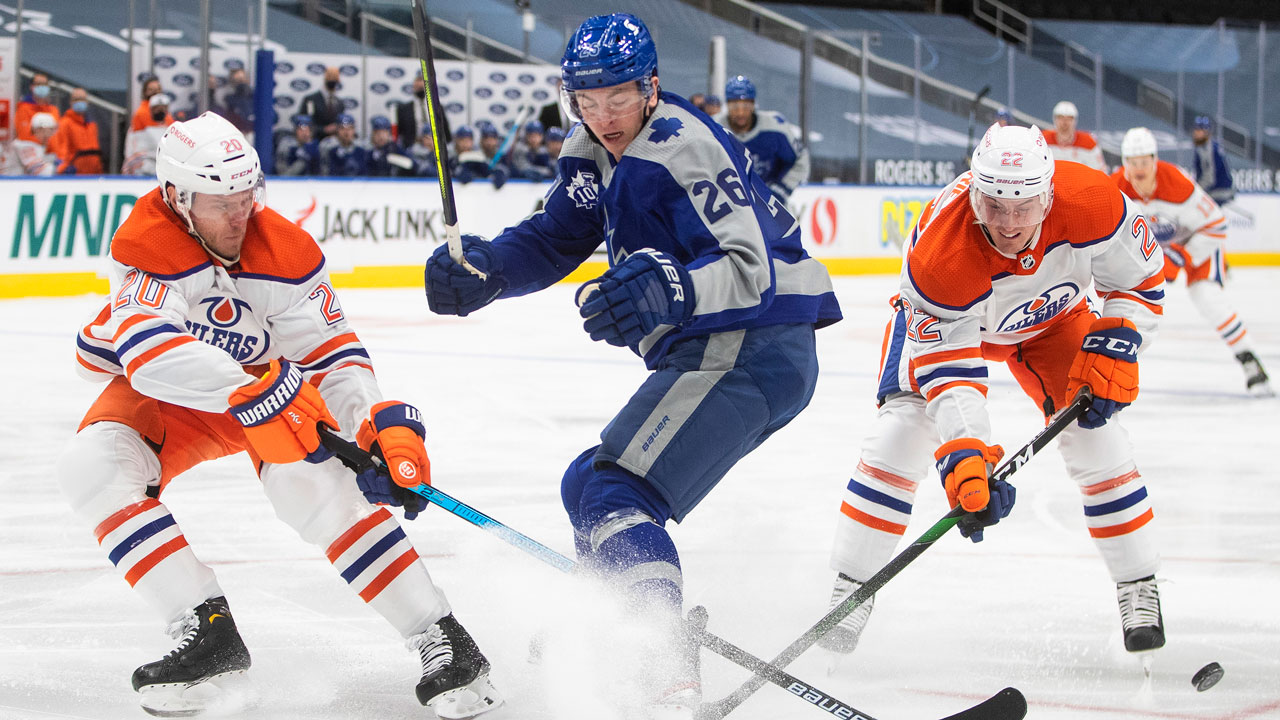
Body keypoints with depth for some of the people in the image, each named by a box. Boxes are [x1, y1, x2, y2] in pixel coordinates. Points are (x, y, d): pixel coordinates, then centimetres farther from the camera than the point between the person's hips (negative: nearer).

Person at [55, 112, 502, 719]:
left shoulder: (286, 252, -23)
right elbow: (150, 348, -45)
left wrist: (385, 425, -38)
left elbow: (333, 356, -20)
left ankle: (442, 640, -27)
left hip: (269, 377, -1)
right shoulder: (143, 242, -30)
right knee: (93, 466, -27)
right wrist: (252, 393, -56)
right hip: (166, 396, 1)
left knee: (310, 480, -29)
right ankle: (208, 634, -24)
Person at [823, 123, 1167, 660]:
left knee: (1093, 433, -10)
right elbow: (947, 372, -38)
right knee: (902, 429, -18)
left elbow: (1140, 279, -16)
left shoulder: (1090, 203, -37)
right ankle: (850, 590, -7)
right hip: (945, 319, -2)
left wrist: (1111, 350, -29)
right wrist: (965, 459, -50)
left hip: (1051, 315, 2)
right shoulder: (939, 249, -42)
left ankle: (1139, 590, 6)